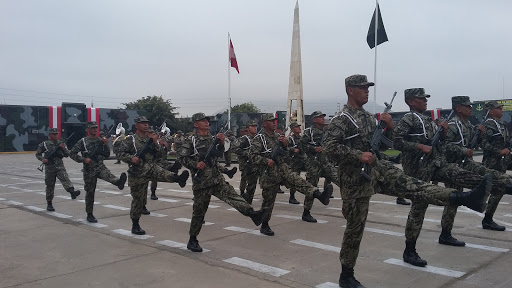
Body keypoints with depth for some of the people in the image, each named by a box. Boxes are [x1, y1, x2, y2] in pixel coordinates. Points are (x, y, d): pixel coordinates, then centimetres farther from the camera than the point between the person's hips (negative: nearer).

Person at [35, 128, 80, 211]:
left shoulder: (61, 143, 9)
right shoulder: (44, 144, 1)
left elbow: (67, 154, 8)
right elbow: (37, 154, 7)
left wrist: (64, 148, -11)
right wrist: (42, 159, -12)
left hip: (60, 166, 1)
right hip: (49, 168, -1)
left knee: (65, 179, -24)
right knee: (50, 186, 7)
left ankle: (72, 192, -45)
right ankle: (49, 204, 19)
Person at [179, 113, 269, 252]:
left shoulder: (213, 138, 15)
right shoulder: (191, 141, -2)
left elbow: (218, 154, 14)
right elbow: (182, 157, -5)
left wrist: (221, 143, -4)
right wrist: (195, 165, -18)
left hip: (217, 178, 4)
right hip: (201, 181, -4)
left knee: (231, 195, -20)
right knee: (199, 211, 5)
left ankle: (252, 214, -40)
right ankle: (192, 240, 20)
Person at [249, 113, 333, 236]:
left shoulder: (278, 136, 14)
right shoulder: (259, 138, -6)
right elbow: (252, 155, -13)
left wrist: (285, 145, -2)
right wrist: (266, 161, -25)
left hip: (283, 169, 5)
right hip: (270, 174, -5)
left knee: (299, 181, -21)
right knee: (268, 201, 4)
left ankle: (318, 195, -41)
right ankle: (264, 226, 18)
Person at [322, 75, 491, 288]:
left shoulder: (369, 117, 14)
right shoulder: (342, 119, -11)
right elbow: (328, 146, -22)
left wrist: (389, 128, -1)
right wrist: (359, 156, -25)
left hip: (377, 169, 7)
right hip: (355, 178, -6)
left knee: (411, 185, -12)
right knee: (355, 228, 1)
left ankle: (464, 198, -25)